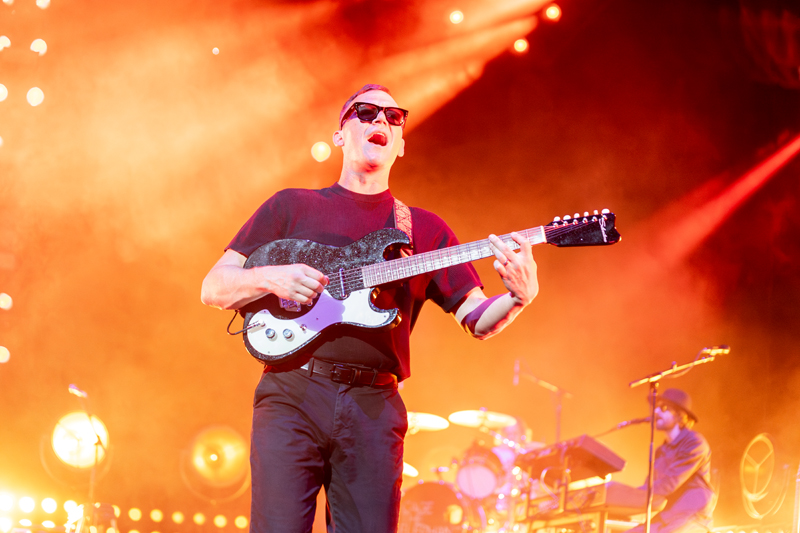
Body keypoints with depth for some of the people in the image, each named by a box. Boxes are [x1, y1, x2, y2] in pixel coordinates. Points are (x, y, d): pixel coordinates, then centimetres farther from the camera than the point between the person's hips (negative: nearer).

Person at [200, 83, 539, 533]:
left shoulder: (425, 228, 17)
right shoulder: (291, 207, 13)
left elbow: (479, 321, 11)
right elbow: (213, 288, 11)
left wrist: (519, 296, -10)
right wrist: (270, 278, -9)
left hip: (374, 407, 2)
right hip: (292, 394, -2)